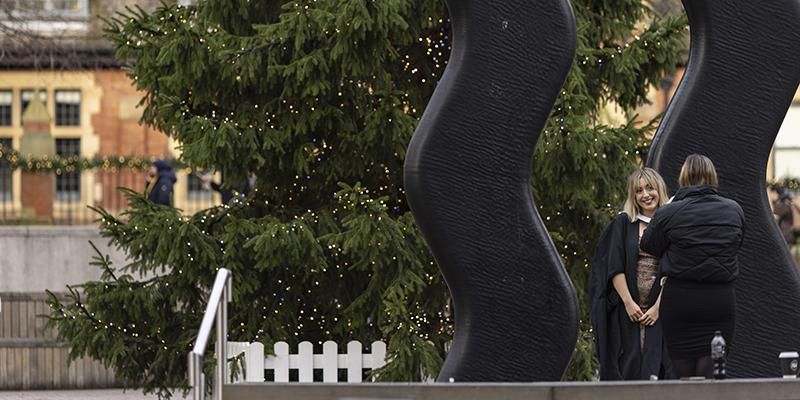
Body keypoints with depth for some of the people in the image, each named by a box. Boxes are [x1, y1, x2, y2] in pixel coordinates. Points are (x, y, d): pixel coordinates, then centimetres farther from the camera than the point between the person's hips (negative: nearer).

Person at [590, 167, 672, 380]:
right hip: (626, 311, 0)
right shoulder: (622, 224, 6)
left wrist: (658, 307, -8)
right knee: (629, 367, -4)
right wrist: (629, 302, -9)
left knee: (655, 366, -6)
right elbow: (615, 267, 0)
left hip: (659, 309, 0)